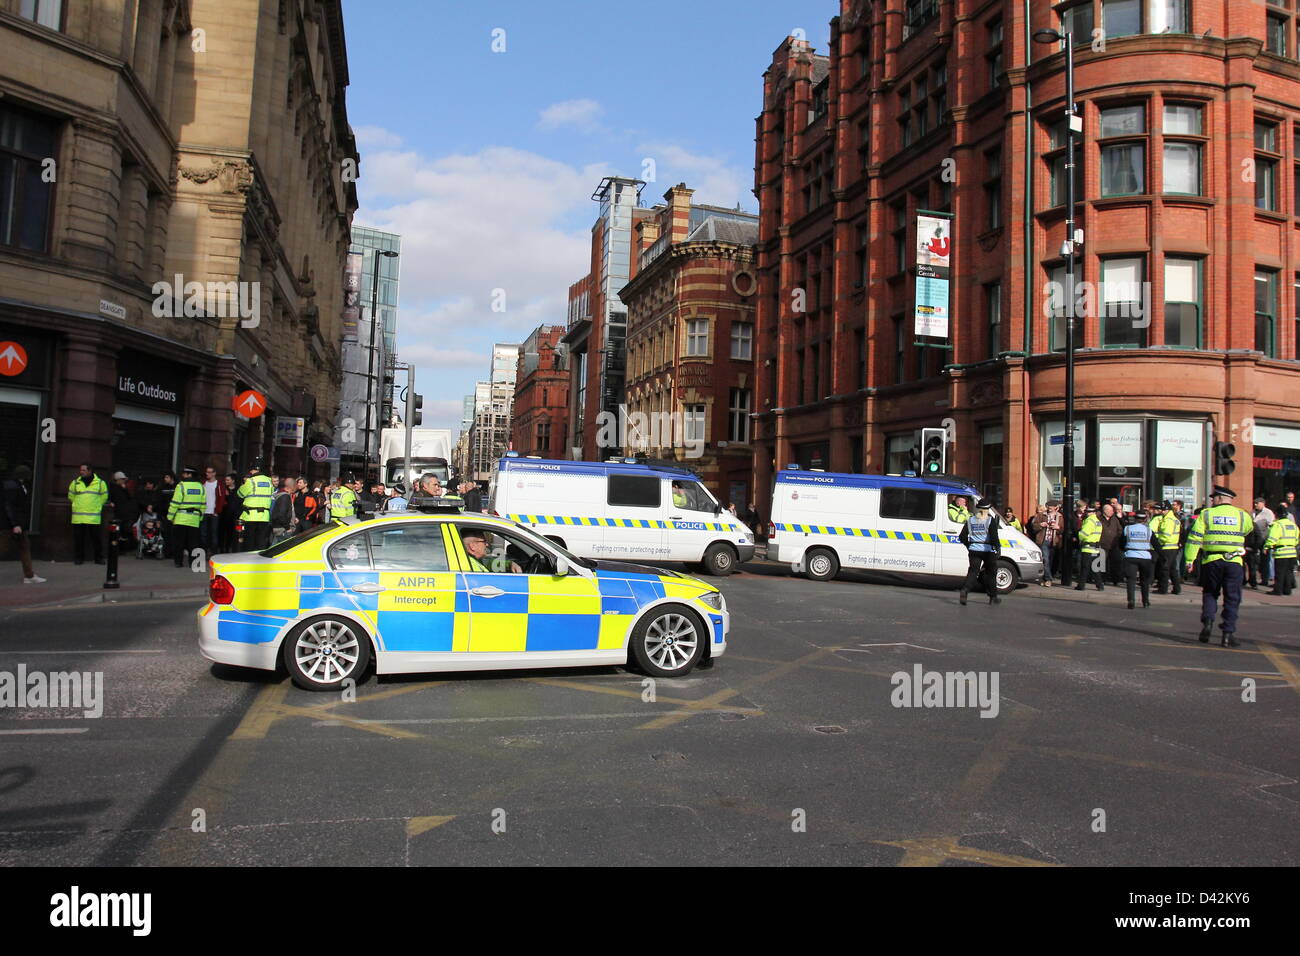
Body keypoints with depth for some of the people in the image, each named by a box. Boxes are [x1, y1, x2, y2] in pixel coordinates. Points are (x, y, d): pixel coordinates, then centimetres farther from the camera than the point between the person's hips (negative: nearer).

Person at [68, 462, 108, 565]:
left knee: (95, 537, -1)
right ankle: (79, 558, 14)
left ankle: (99, 558, 8)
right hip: (78, 517, 2)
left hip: (94, 517, -2)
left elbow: (104, 497, 13)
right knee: (78, 538, 4)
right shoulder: (75, 482, 9)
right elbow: (71, 497, 20)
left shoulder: (100, 482, 4)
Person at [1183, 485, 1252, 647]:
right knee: (1232, 599, 7)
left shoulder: (1206, 514, 2)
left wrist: (1189, 560, 0)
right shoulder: (1242, 515, 6)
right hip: (1234, 562, 0)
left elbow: (1194, 538, -3)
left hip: (1211, 561, 0)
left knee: (1209, 593, 16)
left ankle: (1207, 621, -5)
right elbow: (1249, 529, 26)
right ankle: (1228, 634, 4)